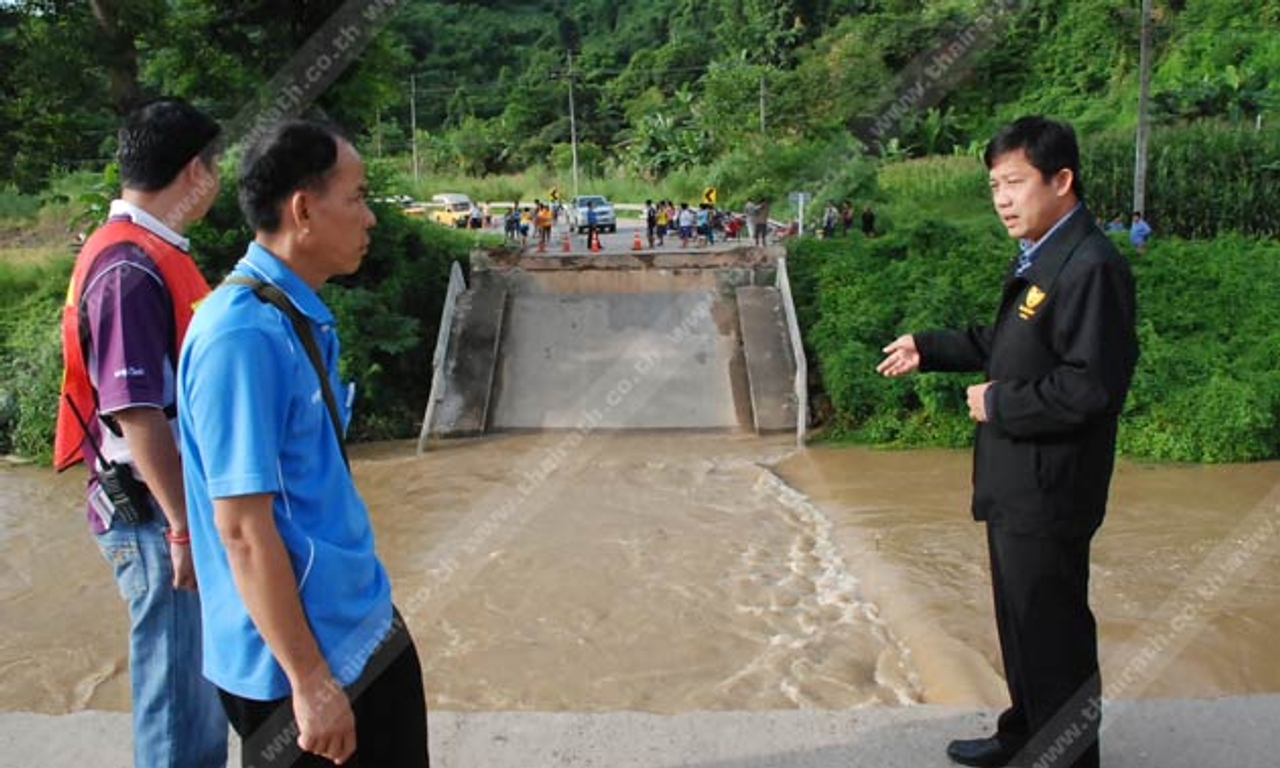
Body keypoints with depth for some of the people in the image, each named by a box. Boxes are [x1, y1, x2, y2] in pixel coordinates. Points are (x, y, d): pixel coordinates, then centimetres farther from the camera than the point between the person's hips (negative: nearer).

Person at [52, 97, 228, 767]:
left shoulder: (157, 253, 9)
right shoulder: (129, 269, -21)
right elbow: (136, 413, -24)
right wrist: (183, 526, -20)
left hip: (185, 499, 9)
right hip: (156, 513, -9)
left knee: (204, 671, 22)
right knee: (176, 685, 4)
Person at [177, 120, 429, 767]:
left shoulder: (300, 316, 4)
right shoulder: (244, 336, -24)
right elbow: (243, 528, -23)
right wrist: (309, 680, -19)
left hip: (366, 630, 8)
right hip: (299, 659, -8)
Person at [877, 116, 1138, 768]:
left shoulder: (1091, 267, -21)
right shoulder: (1038, 258, 10)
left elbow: (1092, 385, -26)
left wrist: (999, 403, -18)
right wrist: (928, 350, 13)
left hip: (1048, 491, -10)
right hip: (1014, 482, 10)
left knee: (1051, 628, 6)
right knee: (1021, 616, 23)